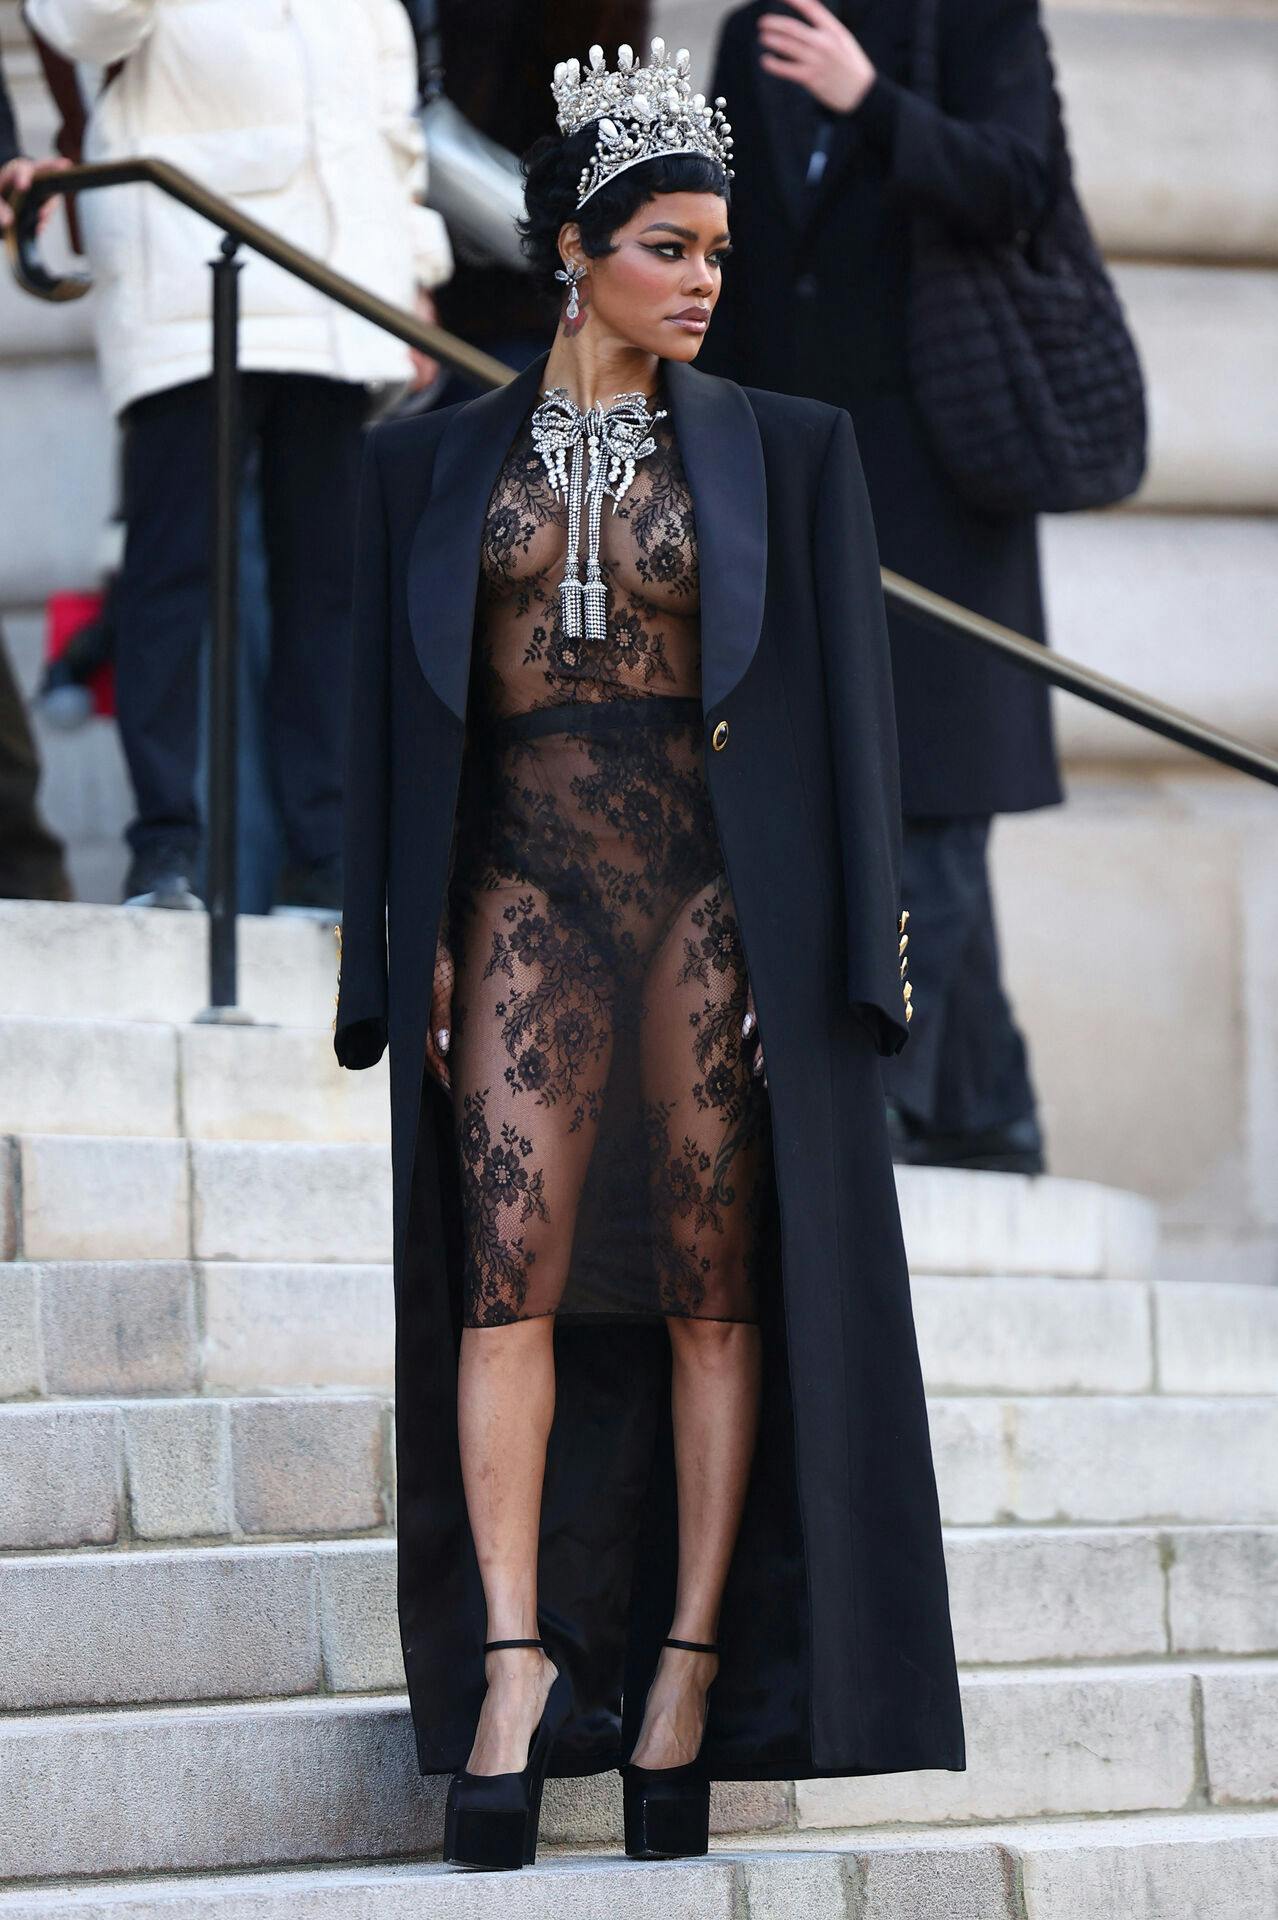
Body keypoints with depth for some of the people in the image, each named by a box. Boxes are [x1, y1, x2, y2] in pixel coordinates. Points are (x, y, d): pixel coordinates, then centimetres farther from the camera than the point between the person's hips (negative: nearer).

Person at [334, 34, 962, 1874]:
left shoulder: (783, 451, 6)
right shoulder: (437, 463, 9)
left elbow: (845, 706, 3)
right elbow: (401, 720, 9)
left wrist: (838, 945, -4)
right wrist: (412, 948, 2)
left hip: (718, 892, 0)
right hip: (524, 890, 1)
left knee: (715, 1285, -2)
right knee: (511, 1263, -12)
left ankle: (691, 1661, 2)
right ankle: (516, 1660, -16)